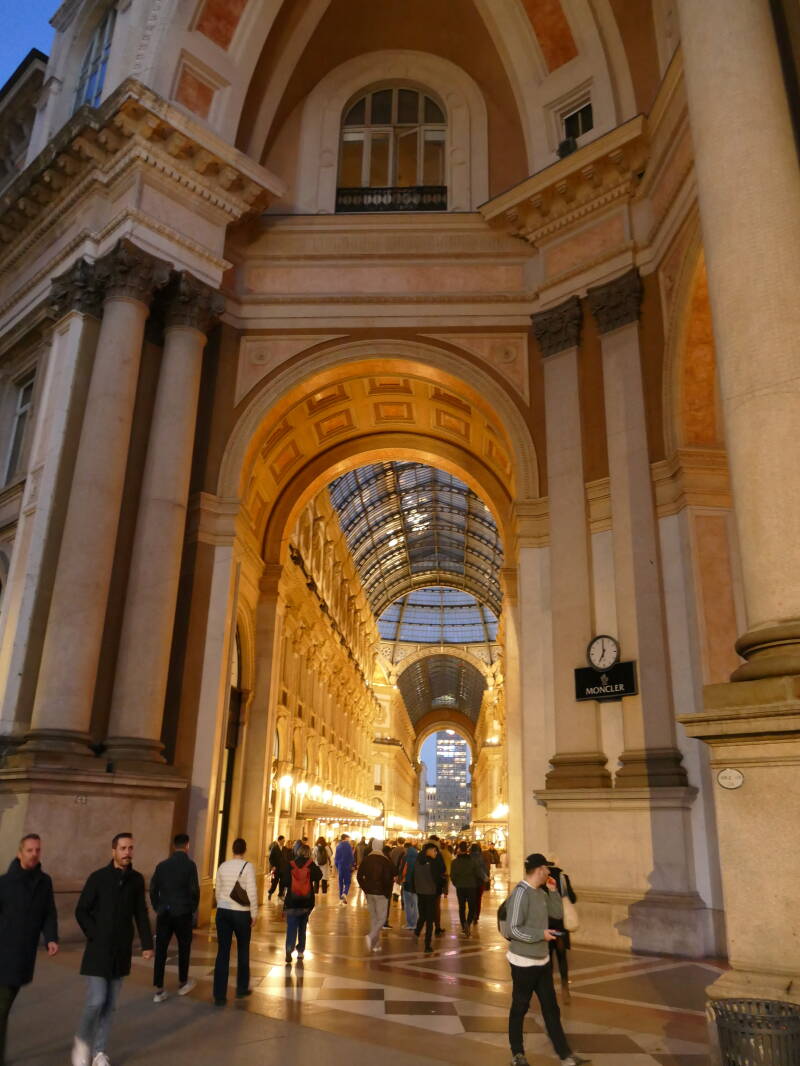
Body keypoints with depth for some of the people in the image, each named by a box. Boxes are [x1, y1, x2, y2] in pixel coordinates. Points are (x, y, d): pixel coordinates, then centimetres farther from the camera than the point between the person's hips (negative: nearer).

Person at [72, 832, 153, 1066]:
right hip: (99, 951, -3)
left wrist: (147, 944, 2)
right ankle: (82, 1040, 19)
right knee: (96, 1001, -7)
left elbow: (141, 914, 6)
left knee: (109, 1004, 8)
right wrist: (95, 936, -10)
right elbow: (81, 911, -4)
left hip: (121, 952, 3)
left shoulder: (137, 880, 0)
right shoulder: (98, 877, -9)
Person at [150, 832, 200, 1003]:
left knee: (160, 950, 6)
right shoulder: (189, 865, -10)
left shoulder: (162, 865, 3)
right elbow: (194, 890, -12)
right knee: (184, 948, 14)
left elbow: (153, 889, 4)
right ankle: (182, 984, 27)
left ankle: (159, 990, 5)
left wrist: (157, 908, 14)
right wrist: (193, 909, 4)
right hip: (183, 913, -3)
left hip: (164, 914, 3)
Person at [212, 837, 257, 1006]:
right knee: (243, 950, 16)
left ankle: (219, 996, 7)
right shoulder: (247, 866, -11)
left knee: (223, 952, 6)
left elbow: (217, 891, 9)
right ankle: (241, 989, 29)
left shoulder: (223, 866, 3)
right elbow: (252, 893, -13)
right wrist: (254, 914, -3)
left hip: (222, 911, 3)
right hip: (241, 913, -3)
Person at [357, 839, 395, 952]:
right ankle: (371, 936, -19)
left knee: (373, 917, 15)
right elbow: (388, 878, -19)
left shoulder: (366, 859, 2)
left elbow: (359, 876, 4)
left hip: (369, 893, 5)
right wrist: (388, 892, -7)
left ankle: (374, 944, 18)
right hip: (381, 893, -5)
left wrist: (365, 889, 10)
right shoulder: (385, 860, -14)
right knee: (381, 918, 3)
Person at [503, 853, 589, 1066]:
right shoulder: (521, 893, -22)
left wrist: (552, 890, -1)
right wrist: (541, 934, -19)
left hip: (542, 960, 8)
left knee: (551, 1009, 13)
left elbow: (558, 913, 11)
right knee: (520, 1008, 10)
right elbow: (513, 930, -25)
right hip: (524, 962, -8)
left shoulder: (540, 892, 4)